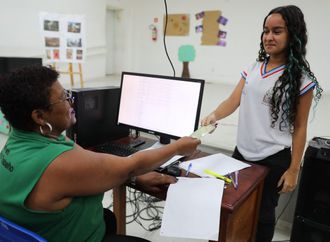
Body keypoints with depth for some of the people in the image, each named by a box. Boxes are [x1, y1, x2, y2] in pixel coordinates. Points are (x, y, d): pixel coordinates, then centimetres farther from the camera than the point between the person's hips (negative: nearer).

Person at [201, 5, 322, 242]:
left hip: (274, 159, -4)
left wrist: (293, 169, -7)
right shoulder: (253, 68, 4)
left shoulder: (300, 78, -9)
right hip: (242, 152, 5)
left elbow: (299, 127, -7)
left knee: (263, 212, 13)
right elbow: (234, 100, -4)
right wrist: (214, 115, -25)